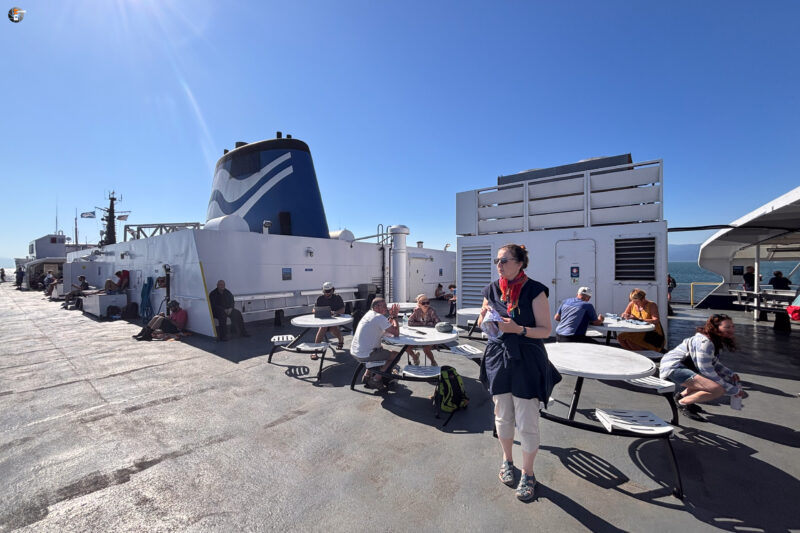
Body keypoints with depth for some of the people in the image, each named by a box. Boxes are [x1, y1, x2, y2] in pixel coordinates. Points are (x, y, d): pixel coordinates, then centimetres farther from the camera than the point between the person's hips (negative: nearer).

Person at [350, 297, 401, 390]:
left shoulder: (369, 313, 12)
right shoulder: (380, 317, -16)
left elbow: (384, 330, 18)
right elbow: (396, 333, -15)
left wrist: (391, 316, 8)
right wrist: (394, 317, -4)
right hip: (365, 355, -9)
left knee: (381, 349, 33)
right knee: (395, 355, 4)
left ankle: (367, 375, 30)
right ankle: (376, 379, 10)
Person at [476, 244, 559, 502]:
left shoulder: (535, 290, -12)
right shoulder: (492, 289, 1)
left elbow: (545, 330, -10)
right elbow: (483, 324, 11)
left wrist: (518, 329, -26)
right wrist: (484, 316, -12)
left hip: (527, 362, -3)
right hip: (498, 358, 4)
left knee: (527, 422, 5)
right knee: (503, 416, 17)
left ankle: (528, 474, 30)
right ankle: (507, 460, 42)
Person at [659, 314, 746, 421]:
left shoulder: (716, 342, 14)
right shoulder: (705, 342, -18)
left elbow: (714, 364, 25)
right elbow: (706, 370, -18)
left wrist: (731, 374, 8)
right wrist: (732, 390, -11)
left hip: (684, 367, 11)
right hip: (673, 368, -11)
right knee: (719, 389, -22)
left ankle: (683, 395, 18)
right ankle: (683, 403, -4)